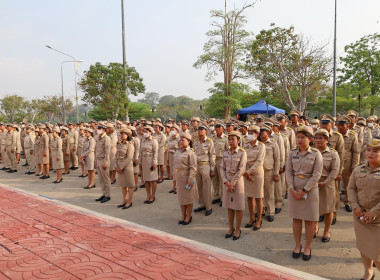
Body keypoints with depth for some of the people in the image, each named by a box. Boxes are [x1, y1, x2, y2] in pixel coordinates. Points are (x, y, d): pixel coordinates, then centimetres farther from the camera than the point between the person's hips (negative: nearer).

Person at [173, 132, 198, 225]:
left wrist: (190, 179, -19)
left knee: (188, 198, 5)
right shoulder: (177, 151, 10)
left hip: (187, 178, -6)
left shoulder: (190, 153, -11)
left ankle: (188, 217, 19)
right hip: (179, 178, 6)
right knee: (181, 197, 14)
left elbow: (193, 168, -14)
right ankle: (183, 216, 27)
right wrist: (174, 178, 14)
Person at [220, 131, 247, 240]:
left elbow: (241, 170, -14)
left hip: (237, 180, -4)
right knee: (229, 206, 12)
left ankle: (237, 229, 18)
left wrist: (232, 183, -15)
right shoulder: (226, 153, 6)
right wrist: (226, 181, -10)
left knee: (238, 207, 5)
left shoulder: (242, 153, -8)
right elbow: (222, 168, 4)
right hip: (227, 181, 5)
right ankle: (231, 228, 25)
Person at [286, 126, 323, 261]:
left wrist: (304, 190, -14)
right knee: (296, 218, 11)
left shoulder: (316, 154, -7)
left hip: (310, 190, -3)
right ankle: (297, 245, 27)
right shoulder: (292, 153, 1)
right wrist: (292, 189, -10)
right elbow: (288, 171, 1)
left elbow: (317, 175, -11)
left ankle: (308, 247, 24)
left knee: (310, 220, 7)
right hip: (294, 190, 3)